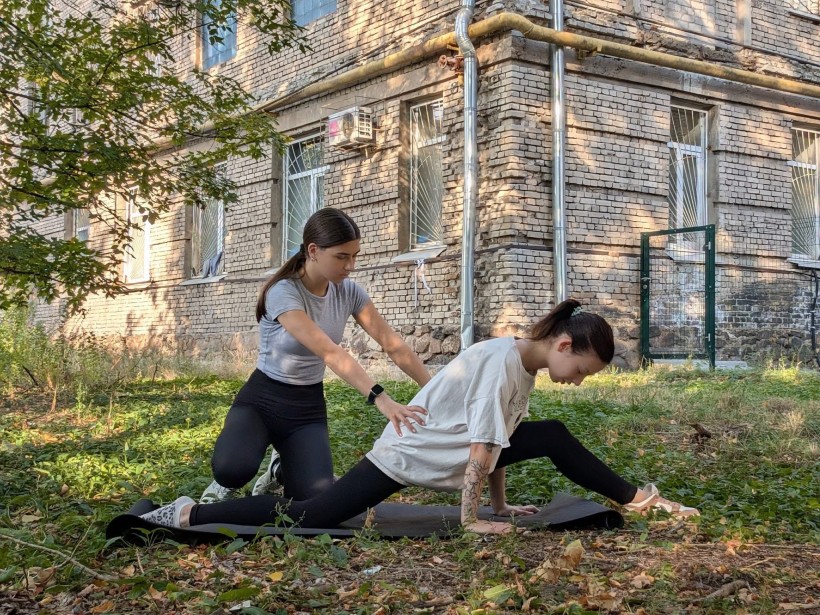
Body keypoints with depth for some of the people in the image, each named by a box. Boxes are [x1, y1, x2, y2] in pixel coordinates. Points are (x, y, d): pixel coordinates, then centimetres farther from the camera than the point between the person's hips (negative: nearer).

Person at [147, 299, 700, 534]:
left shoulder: (526, 367, 5)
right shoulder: (502, 363, -27)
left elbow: (500, 441, 13)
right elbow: (484, 448, -24)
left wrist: (500, 505, 15)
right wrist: (471, 519, -17)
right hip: (407, 454, -10)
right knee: (311, 516, -9)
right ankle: (189, 514, -1)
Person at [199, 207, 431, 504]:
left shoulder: (349, 292, -5)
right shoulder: (283, 293, -24)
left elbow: (393, 345, -5)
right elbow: (329, 351, -37)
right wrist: (381, 399, -48)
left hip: (308, 406, 4)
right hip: (262, 399, -4)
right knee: (232, 467, -35)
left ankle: (282, 471, 20)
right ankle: (225, 485, 7)